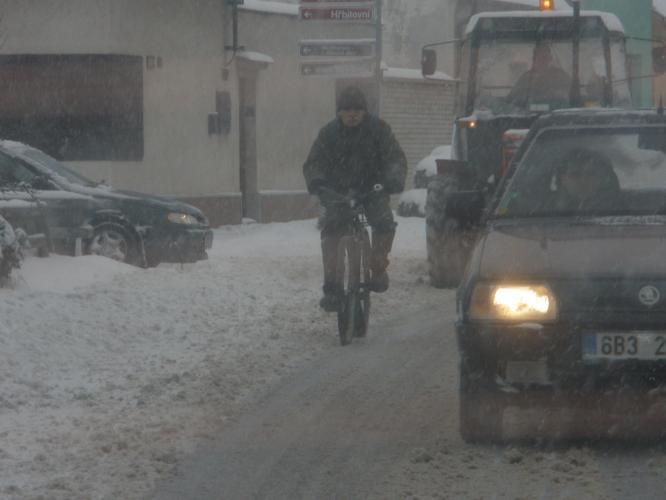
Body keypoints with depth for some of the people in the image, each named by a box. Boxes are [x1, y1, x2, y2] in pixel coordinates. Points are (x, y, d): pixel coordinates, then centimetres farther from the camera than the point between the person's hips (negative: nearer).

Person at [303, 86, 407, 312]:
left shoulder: (378, 129, -4)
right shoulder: (329, 132, -2)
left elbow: (395, 157, -9)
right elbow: (313, 163, -6)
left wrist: (394, 179, -31)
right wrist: (316, 181, -29)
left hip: (372, 190, 0)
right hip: (338, 192, 0)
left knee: (384, 224, -24)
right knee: (330, 228, -22)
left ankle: (378, 269, 2)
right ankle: (331, 286, -21)